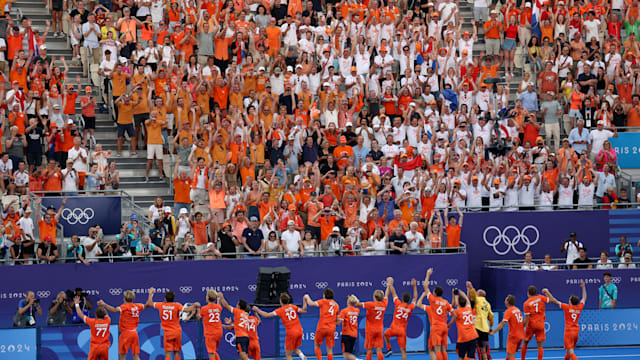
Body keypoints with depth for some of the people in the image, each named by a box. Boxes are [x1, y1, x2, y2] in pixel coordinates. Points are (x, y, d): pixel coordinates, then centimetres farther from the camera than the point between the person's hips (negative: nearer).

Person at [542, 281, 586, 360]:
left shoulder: (567, 307, -8)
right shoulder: (579, 308, 4)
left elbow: (554, 301, -3)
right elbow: (584, 298, 23)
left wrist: (547, 292, 8)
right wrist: (583, 287, 33)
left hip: (569, 331, -6)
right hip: (576, 331, 6)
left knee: (571, 352, -10)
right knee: (569, 350, 21)